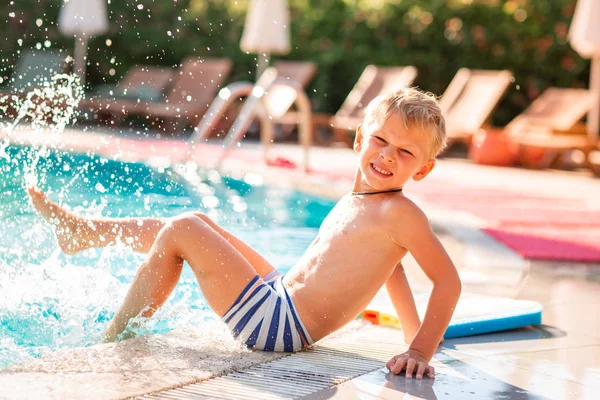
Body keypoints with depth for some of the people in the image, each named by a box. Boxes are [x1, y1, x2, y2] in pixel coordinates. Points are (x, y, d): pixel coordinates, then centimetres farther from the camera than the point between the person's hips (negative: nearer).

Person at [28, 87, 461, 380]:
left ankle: (116, 337, 10)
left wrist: (421, 353, -23)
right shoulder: (353, 201, 10)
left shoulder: (399, 212, -16)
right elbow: (389, 262, 23)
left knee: (181, 232, -5)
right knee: (195, 223, 21)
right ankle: (82, 231, 38)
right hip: (279, 295, 10)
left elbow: (449, 279, -21)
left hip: (279, 326, -10)